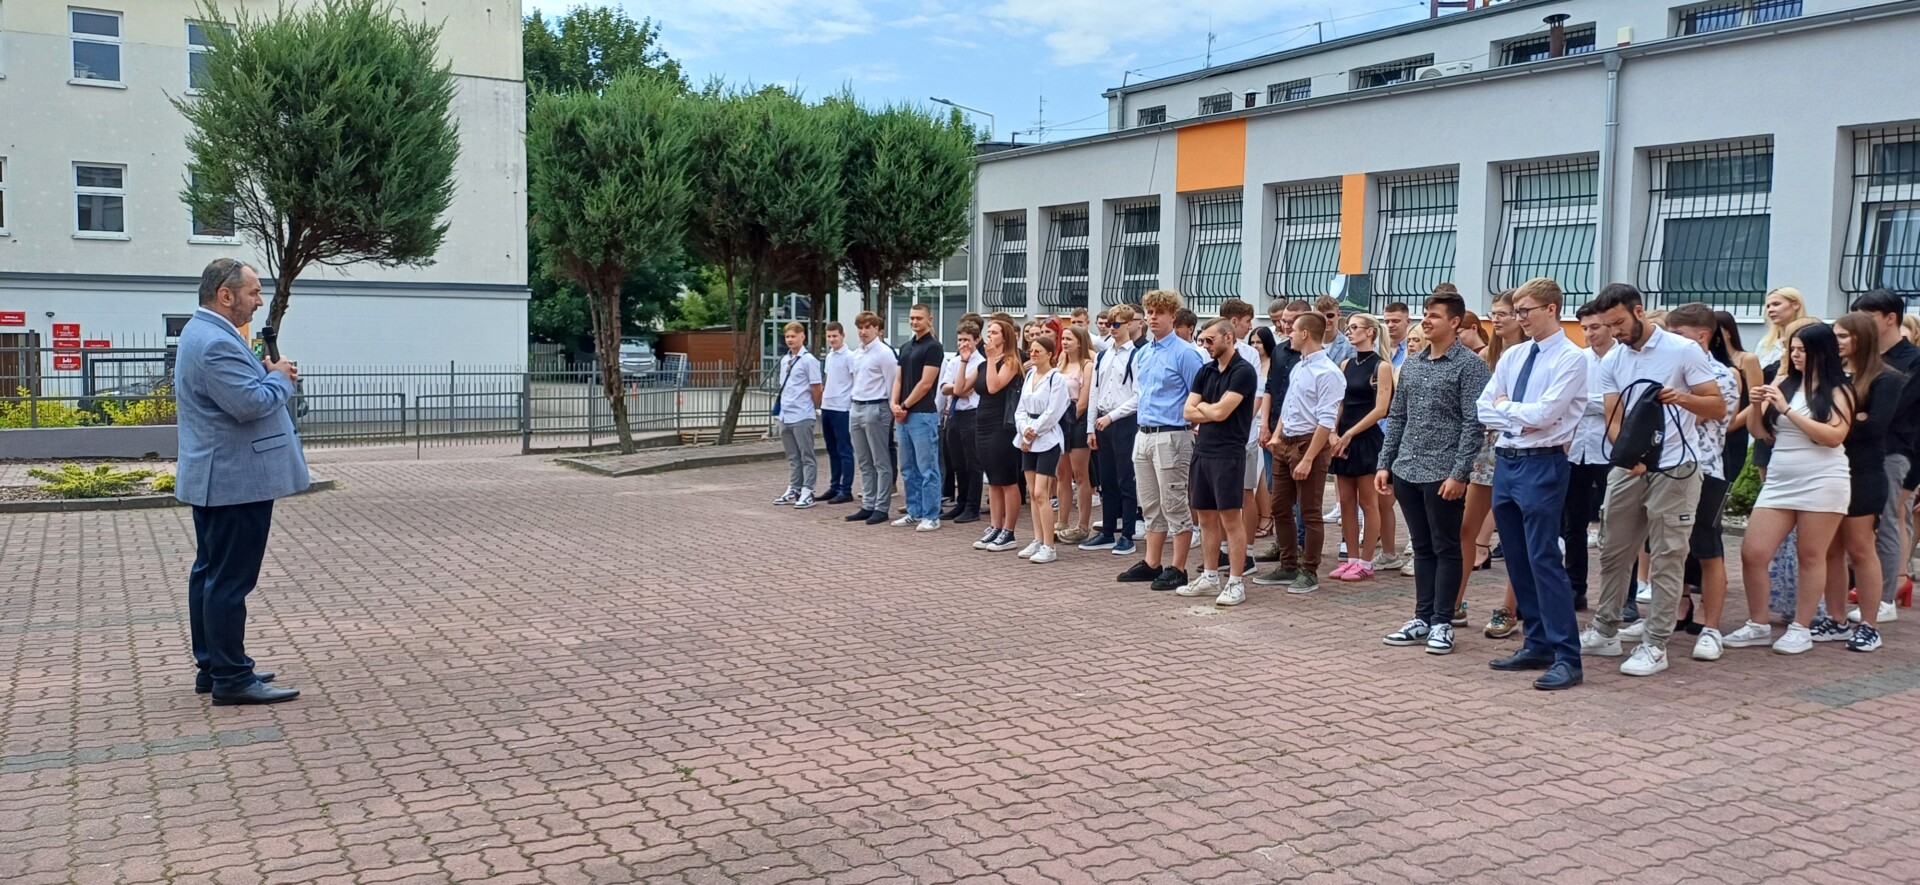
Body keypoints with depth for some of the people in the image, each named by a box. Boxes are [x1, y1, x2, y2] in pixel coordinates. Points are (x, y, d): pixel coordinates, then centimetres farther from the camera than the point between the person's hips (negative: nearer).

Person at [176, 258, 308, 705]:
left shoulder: (204, 333, 15)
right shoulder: (215, 342, -21)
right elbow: (251, 403, -27)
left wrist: (267, 373, 6)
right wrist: (279, 378, -10)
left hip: (217, 479, 12)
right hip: (236, 480, -12)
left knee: (210, 572, 15)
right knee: (230, 580, -6)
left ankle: (211, 667, 25)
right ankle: (232, 678, -1)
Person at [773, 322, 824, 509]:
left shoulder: (809, 360, -10)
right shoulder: (784, 360, 12)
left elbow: (817, 388, -7)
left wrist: (814, 408, 3)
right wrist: (783, 406, 14)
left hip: (802, 416, -7)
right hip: (785, 415, 7)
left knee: (806, 456, 0)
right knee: (792, 457, 14)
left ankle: (807, 492, 3)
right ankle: (793, 490, 22)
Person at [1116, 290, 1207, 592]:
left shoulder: (1185, 353, -11)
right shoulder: (1143, 353, 13)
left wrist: (1191, 423, -10)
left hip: (1170, 436, -8)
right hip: (1144, 436, 8)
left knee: (1174, 505, -1)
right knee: (1151, 506, 15)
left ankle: (1177, 569, 6)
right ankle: (1151, 563, 24)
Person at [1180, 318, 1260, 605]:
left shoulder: (1243, 371, -10)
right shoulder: (1206, 371, 13)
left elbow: (1220, 412, -17)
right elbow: (1188, 412, 8)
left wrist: (1202, 407, 2)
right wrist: (1211, 410, -7)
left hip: (1228, 452, -8)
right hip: (1202, 450, 8)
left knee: (1230, 518, -5)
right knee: (1206, 517, 12)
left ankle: (1236, 583, 1)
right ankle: (1210, 576, 21)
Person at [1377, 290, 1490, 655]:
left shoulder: (1470, 365, -7)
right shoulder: (1412, 363, 12)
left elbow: (1474, 424, -12)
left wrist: (1459, 474, -18)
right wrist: (1385, 463, 10)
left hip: (1444, 474, -6)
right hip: (1407, 471, 6)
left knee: (1446, 549, 3)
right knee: (1421, 547, 13)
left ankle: (1442, 623, 10)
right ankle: (1422, 618, 20)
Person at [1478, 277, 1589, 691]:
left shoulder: (1571, 358, -9)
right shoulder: (1512, 356, 12)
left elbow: (1543, 414, -18)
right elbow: (1483, 410, 9)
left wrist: (1505, 406, -2)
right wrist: (1519, 419, -8)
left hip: (1541, 465, -8)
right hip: (1505, 460, 8)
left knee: (1544, 559, -10)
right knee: (1517, 560, 11)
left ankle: (1566, 657, -5)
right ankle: (1537, 645, 21)